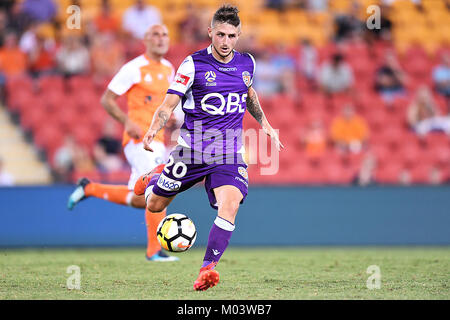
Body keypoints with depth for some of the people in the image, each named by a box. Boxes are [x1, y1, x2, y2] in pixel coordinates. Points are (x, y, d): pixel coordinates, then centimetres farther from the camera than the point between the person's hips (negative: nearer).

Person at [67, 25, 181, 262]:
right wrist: (127, 121, -21)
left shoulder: (168, 69, 15)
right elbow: (107, 99, -7)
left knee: (139, 200, 10)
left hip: (157, 141, 8)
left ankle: (89, 189, 27)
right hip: (139, 140, -8)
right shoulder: (134, 69, -8)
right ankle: (155, 250, -15)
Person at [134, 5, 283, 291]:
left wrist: (265, 125, 22)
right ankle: (152, 181, 47)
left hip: (229, 152, 2)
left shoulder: (247, 63, 4)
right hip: (192, 149, -2)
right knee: (155, 206, 10)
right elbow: (168, 105, -12)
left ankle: (207, 269, -19)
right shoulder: (193, 64, -10)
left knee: (229, 207, -23)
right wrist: (154, 130, -30)